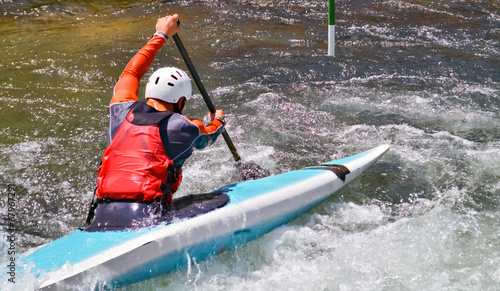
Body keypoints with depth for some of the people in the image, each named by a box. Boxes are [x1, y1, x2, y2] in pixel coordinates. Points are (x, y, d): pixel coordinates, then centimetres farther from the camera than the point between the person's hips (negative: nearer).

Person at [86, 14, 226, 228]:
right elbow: (206, 138, 31)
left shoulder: (121, 111, 15)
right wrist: (218, 122, 55)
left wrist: (161, 36, 48)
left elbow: (131, 72, 35)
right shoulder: (183, 127, 5)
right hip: (146, 217, -4)